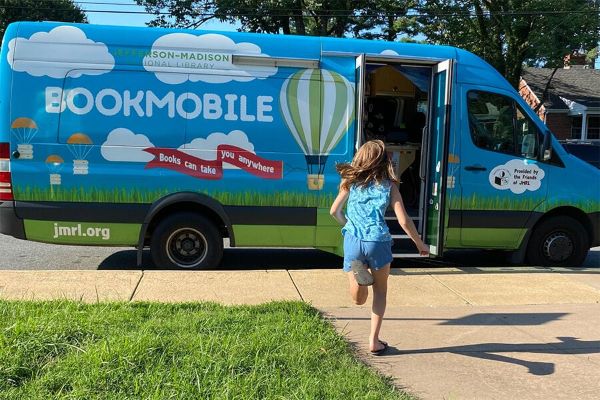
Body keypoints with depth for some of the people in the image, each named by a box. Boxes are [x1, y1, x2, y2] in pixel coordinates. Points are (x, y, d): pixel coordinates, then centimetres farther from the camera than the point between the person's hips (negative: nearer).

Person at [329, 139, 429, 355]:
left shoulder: (351, 181, 8)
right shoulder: (388, 185, 4)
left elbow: (334, 211, 9)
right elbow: (404, 221, 0)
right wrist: (420, 244, 12)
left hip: (353, 241, 1)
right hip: (378, 242, -1)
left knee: (358, 299, 11)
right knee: (380, 291, 21)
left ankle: (359, 274, -21)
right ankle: (374, 340, 19)